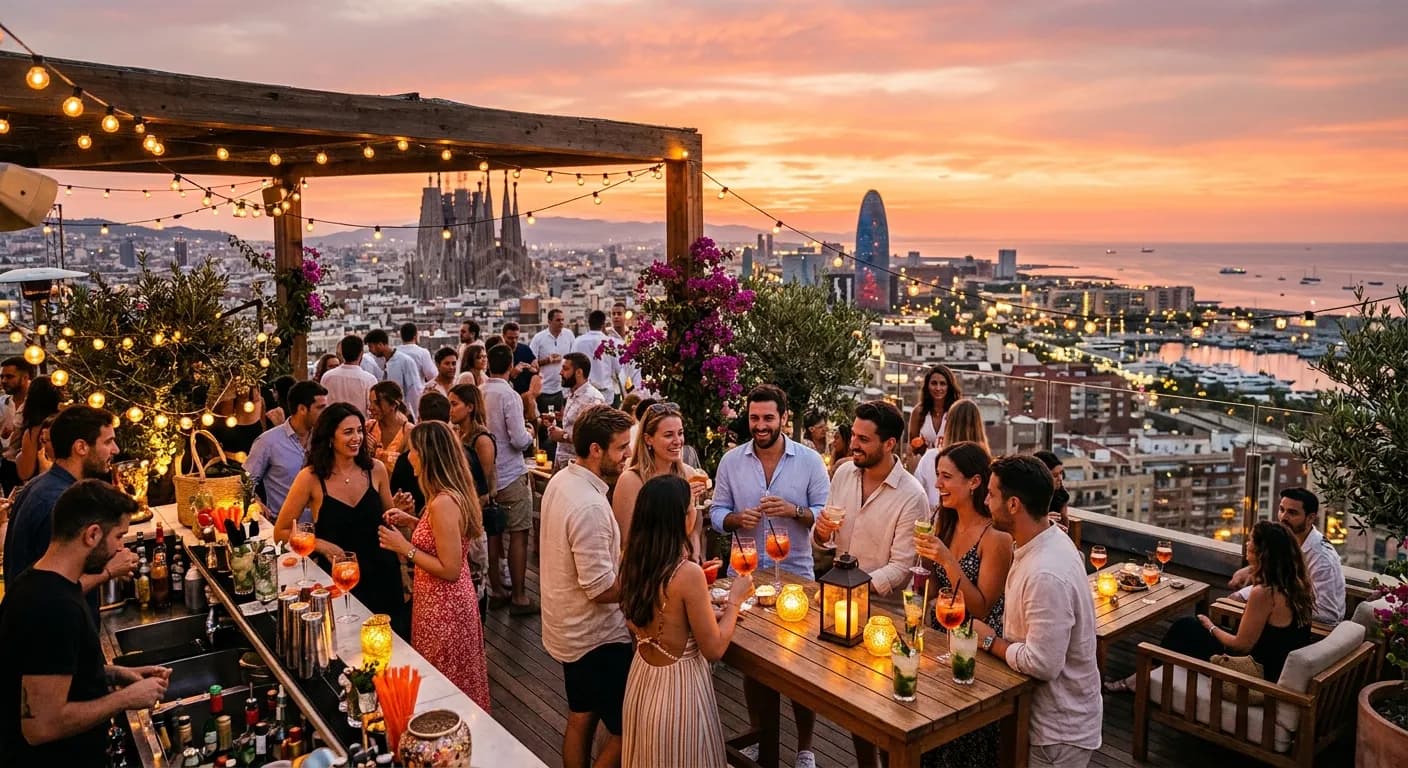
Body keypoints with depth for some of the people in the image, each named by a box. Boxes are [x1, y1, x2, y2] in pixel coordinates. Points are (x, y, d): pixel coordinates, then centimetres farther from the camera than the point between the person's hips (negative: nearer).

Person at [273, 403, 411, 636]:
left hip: (382, 574, 3)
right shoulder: (311, 477, -10)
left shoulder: (376, 469, -3)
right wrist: (320, 545, -15)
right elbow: (281, 533, -2)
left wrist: (398, 509, -8)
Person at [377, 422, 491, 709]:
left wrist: (405, 548, -18)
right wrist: (413, 521, 9)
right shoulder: (454, 493, 2)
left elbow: (449, 570, -25)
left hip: (444, 608, -9)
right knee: (460, 684, 24)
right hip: (454, 600, 9)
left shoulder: (443, 503, -26)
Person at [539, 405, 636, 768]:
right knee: (626, 730, 4)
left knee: (580, 719, 22)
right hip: (596, 638, -10)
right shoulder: (589, 507, -29)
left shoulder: (561, 480, 0)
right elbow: (603, 589, -27)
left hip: (570, 630, 10)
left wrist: (622, 556, 4)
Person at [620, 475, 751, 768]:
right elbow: (714, 649, -19)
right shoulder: (688, 573, -27)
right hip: (679, 686, -7)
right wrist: (735, 600, -5)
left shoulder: (633, 561, -6)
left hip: (642, 678, 7)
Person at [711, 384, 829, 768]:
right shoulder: (731, 461, 0)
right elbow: (716, 512, 3)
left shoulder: (810, 460, -6)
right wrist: (736, 518, -18)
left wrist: (794, 511, -23)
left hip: (795, 574, -2)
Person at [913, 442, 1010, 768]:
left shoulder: (996, 536, -21)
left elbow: (981, 609, -21)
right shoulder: (944, 522, 0)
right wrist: (926, 553, -12)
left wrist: (947, 560, -29)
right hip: (939, 635, 6)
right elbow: (931, 592, 5)